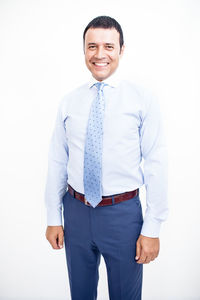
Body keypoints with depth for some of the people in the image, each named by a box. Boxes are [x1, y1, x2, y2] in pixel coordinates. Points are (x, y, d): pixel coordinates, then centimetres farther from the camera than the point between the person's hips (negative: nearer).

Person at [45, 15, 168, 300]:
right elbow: (57, 162, 4)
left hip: (123, 213, -2)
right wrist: (53, 218, 5)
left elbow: (156, 167, -8)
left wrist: (152, 229, -10)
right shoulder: (68, 103, 2)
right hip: (76, 211, 3)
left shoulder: (143, 100, -6)